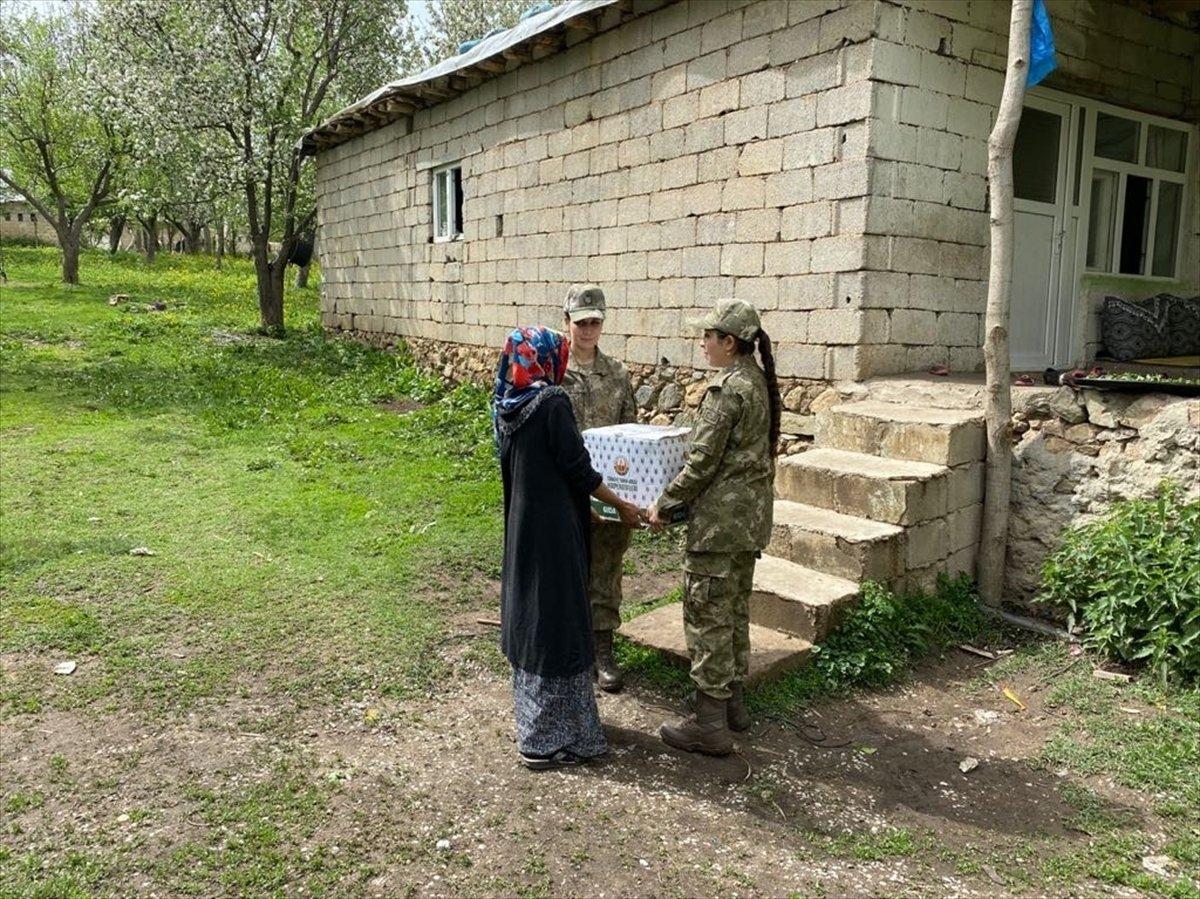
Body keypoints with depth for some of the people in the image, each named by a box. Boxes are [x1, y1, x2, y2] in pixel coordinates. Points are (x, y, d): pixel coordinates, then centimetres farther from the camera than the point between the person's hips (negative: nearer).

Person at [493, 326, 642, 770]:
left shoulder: (507, 405, 6)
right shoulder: (551, 403, -18)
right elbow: (577, 469, -16)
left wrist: (581, 503, 23)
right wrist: (621, 505, -2)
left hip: (521, 529, 8)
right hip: (554, 531, -8)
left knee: (528, 618, 18)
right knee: (557, 624, 1)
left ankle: (532, 719, 34)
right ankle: (547, 739, 9)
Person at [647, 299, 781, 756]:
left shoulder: (726, 389, -19)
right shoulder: (759, 381, 10)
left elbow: (701, 462, -19)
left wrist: (664, 505, -9)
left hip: (719, 518, -10)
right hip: (751, 515, 10)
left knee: (707, 615, -1)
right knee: (734, 610, 19)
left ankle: (710, 724, 7)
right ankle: (734, 701, 31)